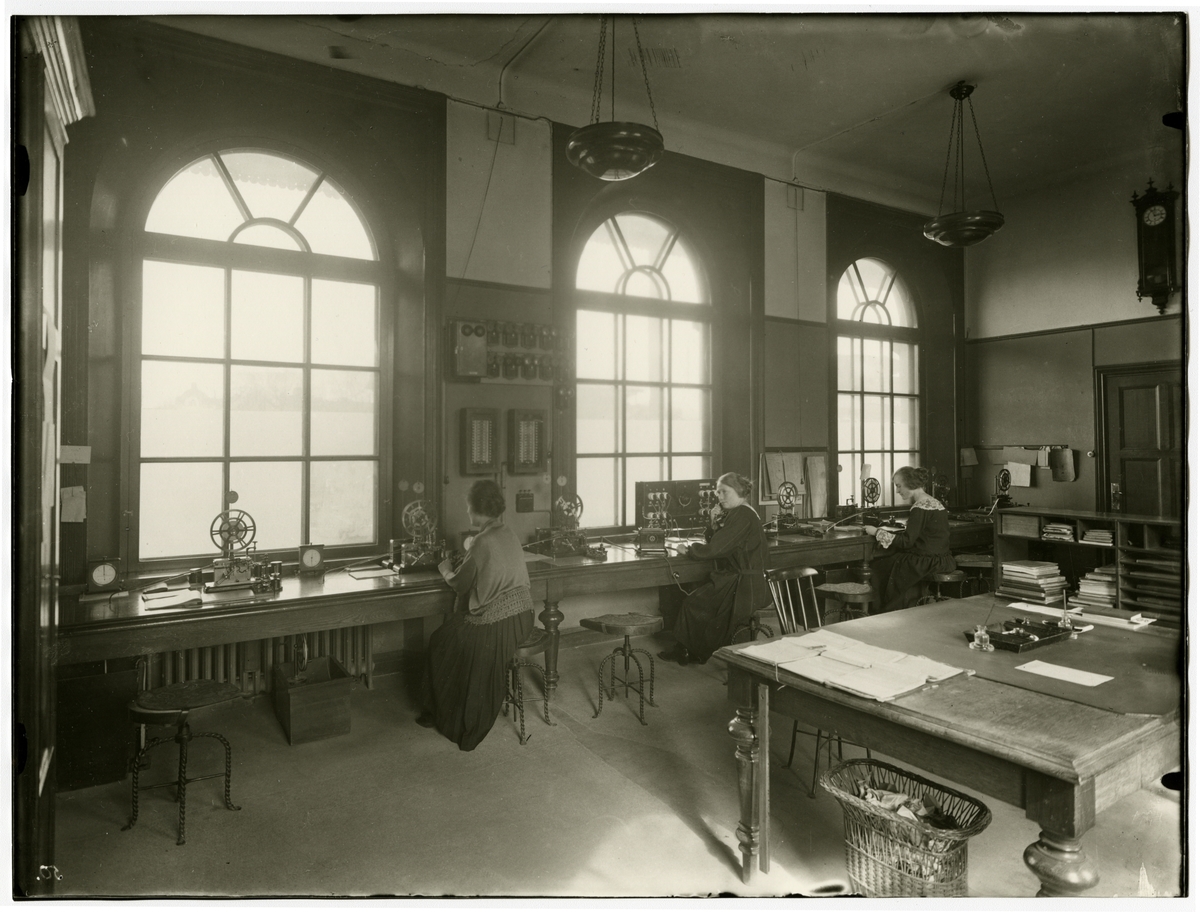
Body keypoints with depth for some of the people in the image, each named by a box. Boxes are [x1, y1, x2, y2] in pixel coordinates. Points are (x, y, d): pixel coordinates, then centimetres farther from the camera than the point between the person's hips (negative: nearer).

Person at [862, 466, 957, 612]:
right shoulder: (934, 502, 12)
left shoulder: (920, 508, -17)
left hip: (927, 564, -9)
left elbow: (906, 542, -19)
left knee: (878, 567, 0)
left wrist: (877, 532, -13)